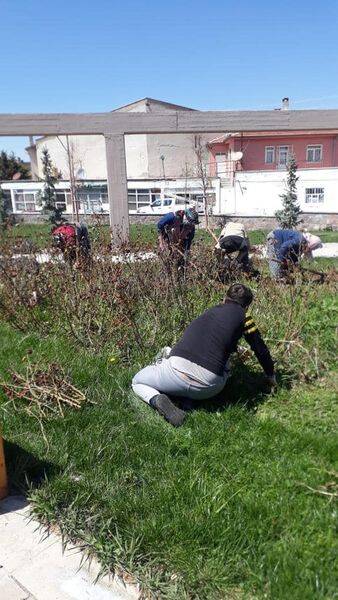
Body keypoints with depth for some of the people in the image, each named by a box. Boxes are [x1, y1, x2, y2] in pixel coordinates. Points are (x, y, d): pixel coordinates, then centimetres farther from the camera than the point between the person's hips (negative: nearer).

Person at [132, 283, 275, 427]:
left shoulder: (211, 311, 23)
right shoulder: (242, 316, 11)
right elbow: (261, 350, 20)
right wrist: (271, 376, 38)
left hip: (177, 369, 2)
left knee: (137, 382, 26)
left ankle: (157, 399, -6)